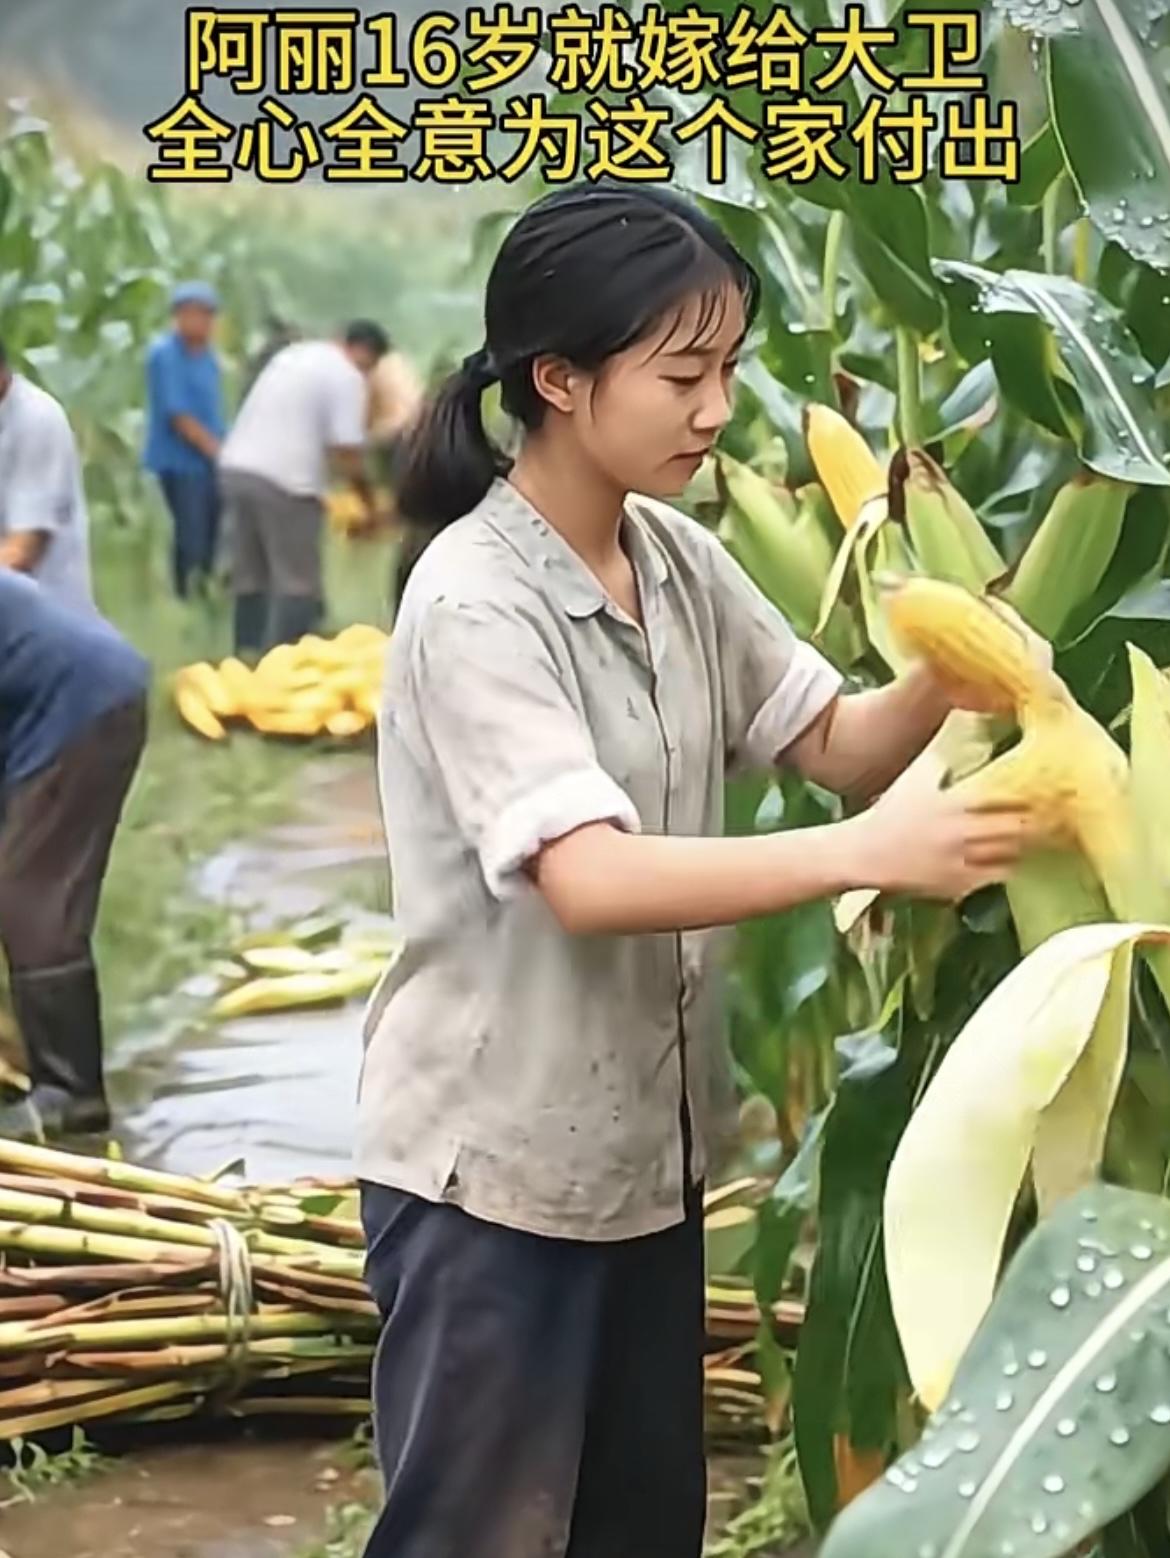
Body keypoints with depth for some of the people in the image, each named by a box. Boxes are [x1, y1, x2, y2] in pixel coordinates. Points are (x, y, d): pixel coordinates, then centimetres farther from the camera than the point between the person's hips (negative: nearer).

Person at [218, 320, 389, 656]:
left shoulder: (295, 352, 22)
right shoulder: (347, 377, -4)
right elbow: (346, 452, -10)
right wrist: (370, 504, 1)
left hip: (235, 467, 8)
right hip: (284, 481, -8)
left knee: (251, 577, 16)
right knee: (297, 583, -1)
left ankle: (247, 658, 20)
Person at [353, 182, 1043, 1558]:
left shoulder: (681, 564, 2)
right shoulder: (475, 603, -22)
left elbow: (832, 741, 4)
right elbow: (590, 878, -31)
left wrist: (943, 682, -17)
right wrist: (865, 854, -37)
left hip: (646, 1140, 8)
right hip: (494, 1163, -8)